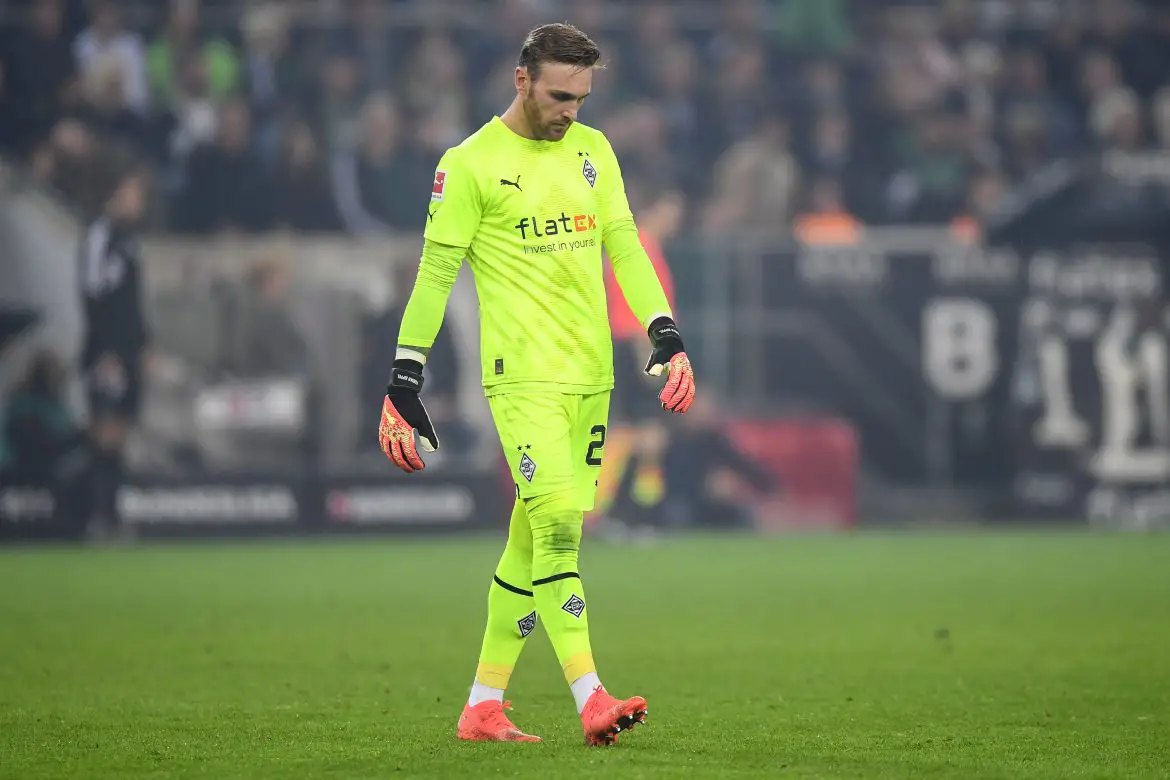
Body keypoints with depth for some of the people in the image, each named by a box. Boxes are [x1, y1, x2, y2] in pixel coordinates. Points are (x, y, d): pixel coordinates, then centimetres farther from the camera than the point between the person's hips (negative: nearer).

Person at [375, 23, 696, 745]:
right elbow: (436, 272, -3)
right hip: (523, 373, -6)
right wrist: (405, 379, -5)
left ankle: (484, 705, 15)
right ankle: (591, 699, -23)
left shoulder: (593, 150, 13)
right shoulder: (470, 164, -4)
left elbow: (624, 246, 16)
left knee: (535, 535, 8)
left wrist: (665, 333, 5)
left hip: (591, 373, 6)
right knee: (558, 523, -18)